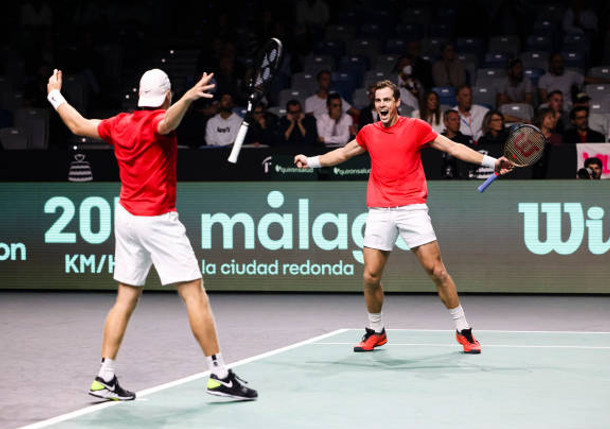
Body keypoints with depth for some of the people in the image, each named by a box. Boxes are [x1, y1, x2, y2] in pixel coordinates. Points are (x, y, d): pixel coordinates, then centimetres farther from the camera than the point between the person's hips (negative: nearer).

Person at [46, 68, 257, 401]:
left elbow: (79, 125, 23)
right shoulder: (159, 120, -10)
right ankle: (219, 375, -5)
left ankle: (104, 379, 10)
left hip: (126, 216, 8)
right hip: (158, 220, -8)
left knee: (126, 298, 12)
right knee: (195, 295, -5)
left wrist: (55, 95, 39)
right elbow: (167, 122, -36)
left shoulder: (120, 124, 9)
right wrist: (188, 98, -55)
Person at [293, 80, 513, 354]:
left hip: (412, 208, -3)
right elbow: (343, 153, 30)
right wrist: (311, 161, 27)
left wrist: (491, 162, -2)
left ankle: (463, 331, 3)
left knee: (437, 271, -8)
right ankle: (375, 331, 18)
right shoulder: (368, 133, 13)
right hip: (379, 210, 3)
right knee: (371, 276, -3)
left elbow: (454, 148, 5)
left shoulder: (416, 127, 4)